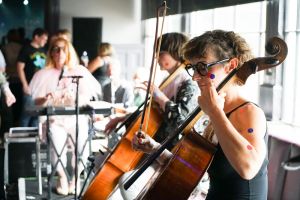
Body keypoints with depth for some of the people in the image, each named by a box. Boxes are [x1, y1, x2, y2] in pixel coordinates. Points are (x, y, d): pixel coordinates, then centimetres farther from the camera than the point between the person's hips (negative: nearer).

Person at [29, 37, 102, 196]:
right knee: (57, 144, -28)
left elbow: (87, 97, 1)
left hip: (77, 117, 1)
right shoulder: (44, 74, 7)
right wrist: (46, 99, -17)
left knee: (83, 143, -26)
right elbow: (37, 101, 5)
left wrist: (74, 98, -19)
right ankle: (62, 177, 0)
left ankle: (76, 177, 2)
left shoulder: (80, 71, 8)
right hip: (54, 119, 0)